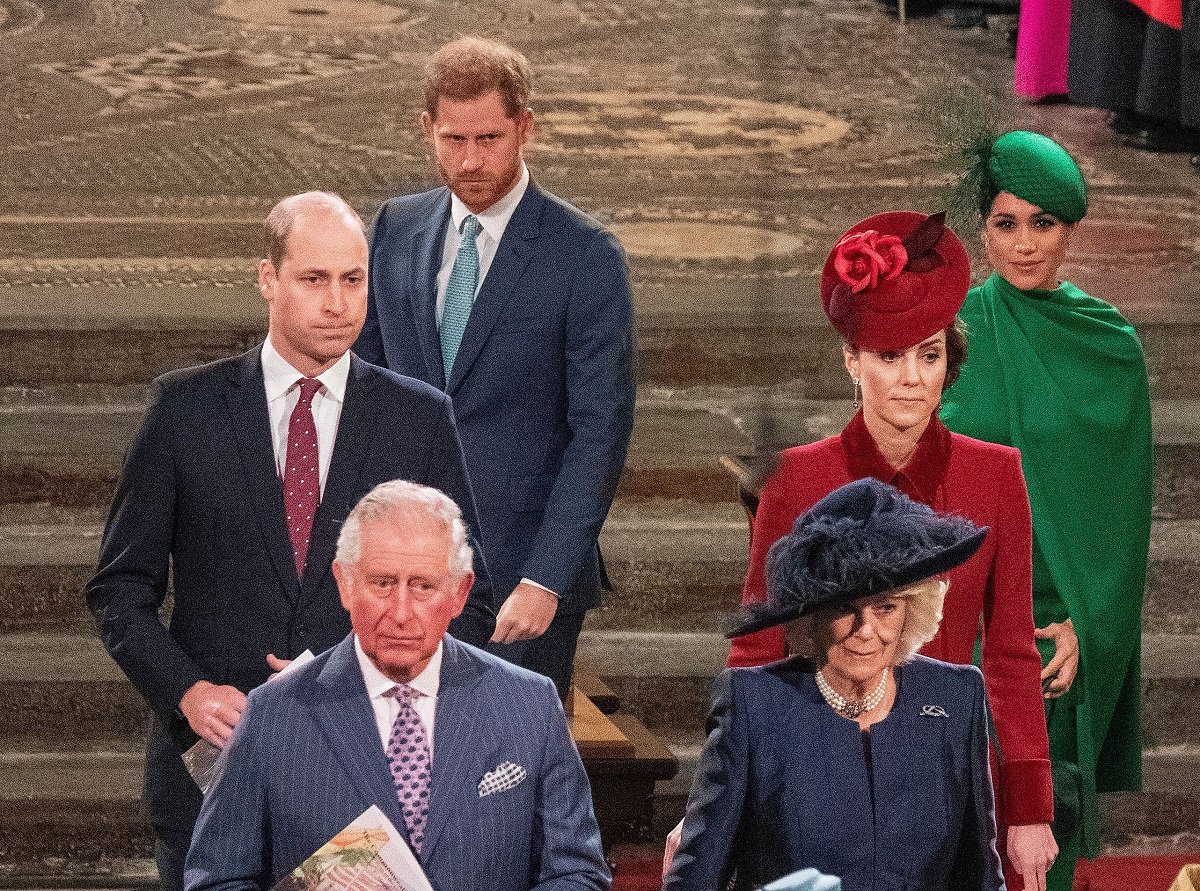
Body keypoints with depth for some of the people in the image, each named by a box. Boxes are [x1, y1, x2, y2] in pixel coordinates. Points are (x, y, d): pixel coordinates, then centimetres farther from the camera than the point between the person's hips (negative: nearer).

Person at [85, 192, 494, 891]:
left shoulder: (422, 419, 3)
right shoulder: (187, 408, 2)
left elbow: (467, 603, 5)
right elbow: (121, 588, 5)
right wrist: (187, 690, -12)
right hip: (213, 755, 0)